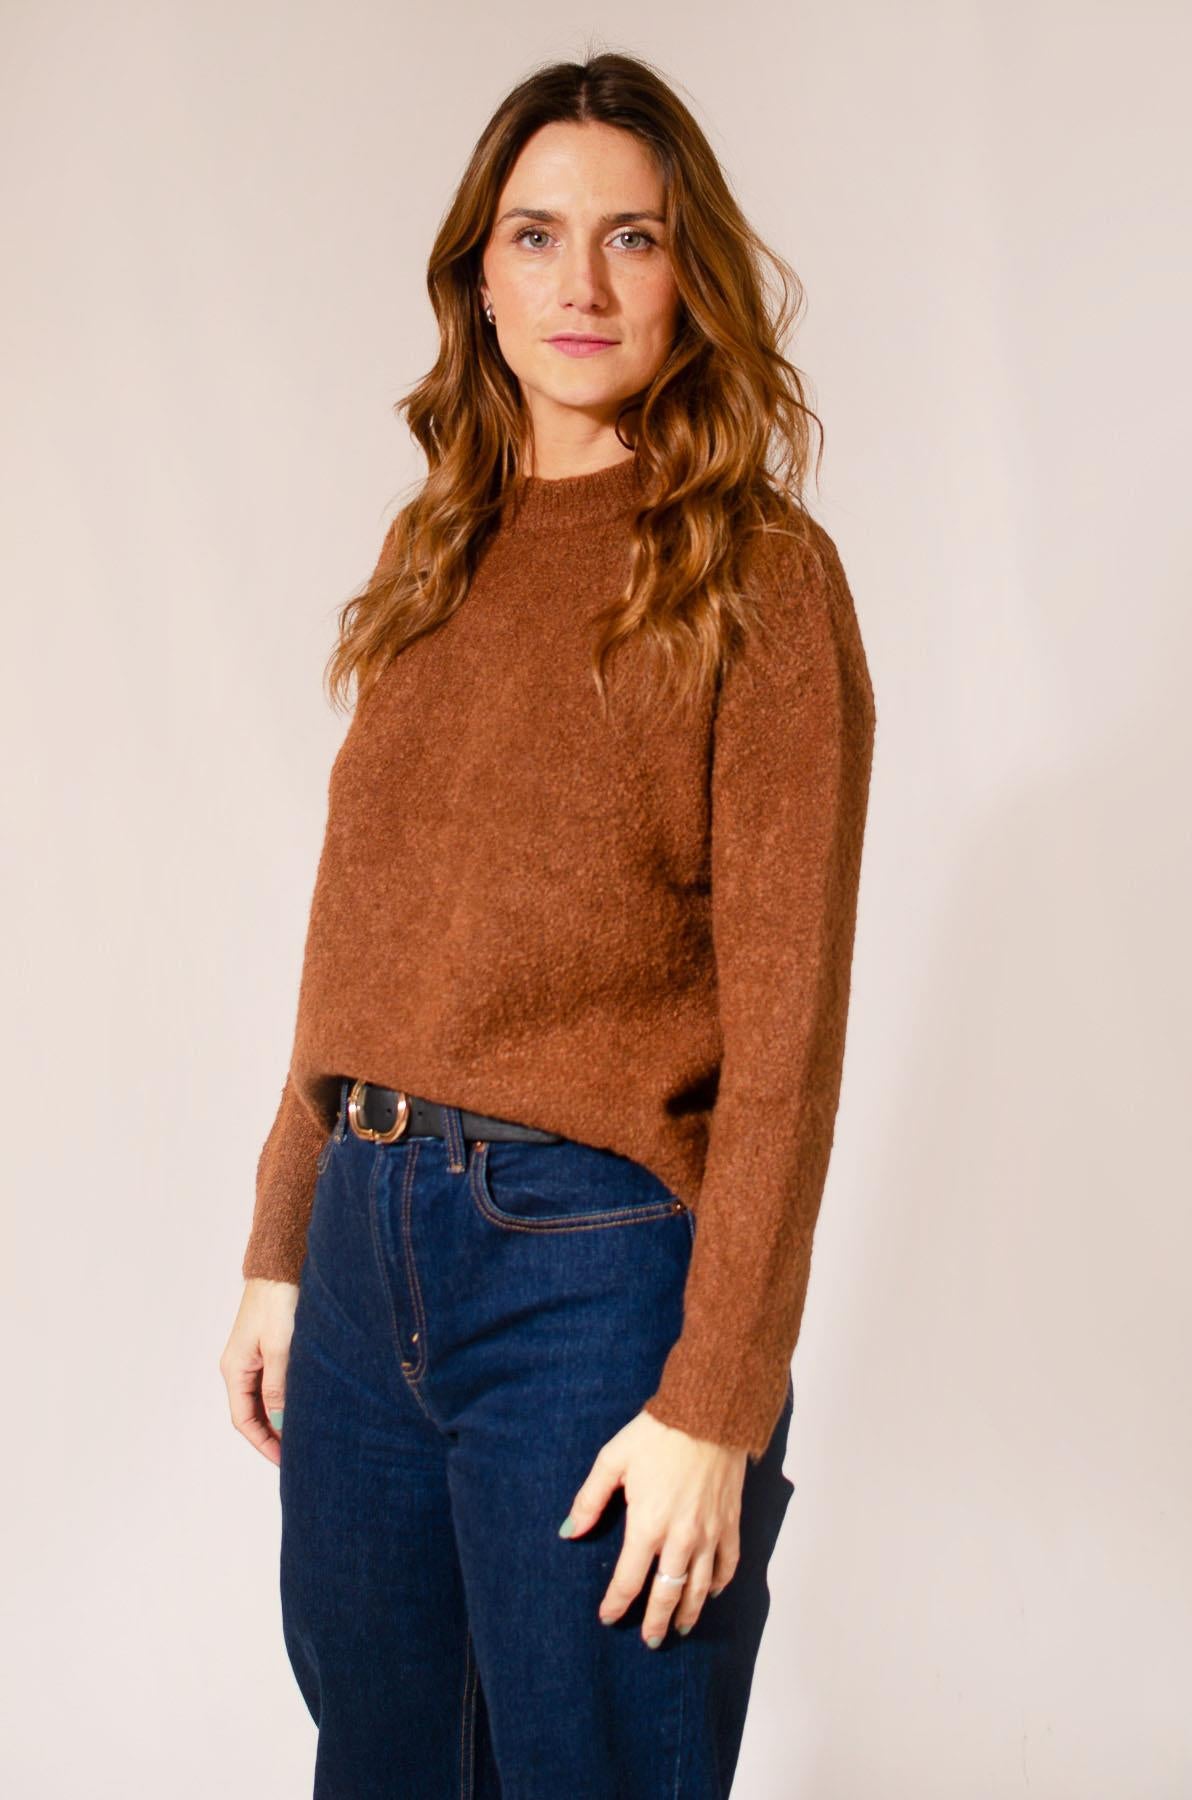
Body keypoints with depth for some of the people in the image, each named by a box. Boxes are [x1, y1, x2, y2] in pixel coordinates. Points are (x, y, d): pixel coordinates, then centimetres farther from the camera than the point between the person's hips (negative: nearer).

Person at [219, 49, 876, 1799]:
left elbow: (785, 1022, -12)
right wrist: (282, 1250, 11)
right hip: (369, 1247, 6)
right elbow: (355, 934, 13)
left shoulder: (757, 575, -8)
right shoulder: (432, 558, 10)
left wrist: (716, 1406, -15)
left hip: (600, 1260, -5)